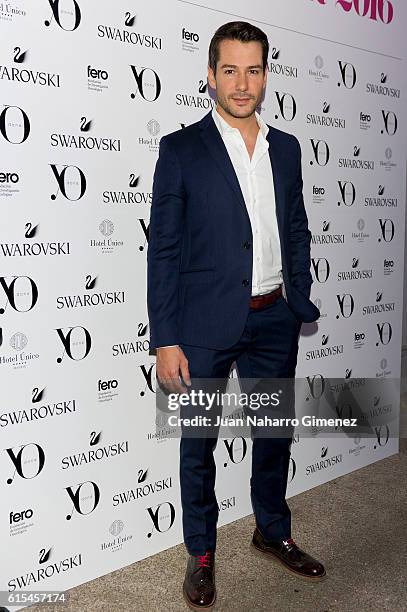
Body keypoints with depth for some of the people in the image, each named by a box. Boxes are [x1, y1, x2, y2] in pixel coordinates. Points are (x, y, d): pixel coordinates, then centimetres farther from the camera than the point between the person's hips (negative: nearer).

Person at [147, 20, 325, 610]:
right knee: (198, 441, 10)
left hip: (274, 321, 5)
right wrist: (166, 341, -12)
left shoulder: (286, 148, 8)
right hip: (206, 324, -4)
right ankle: (201, 554, 31)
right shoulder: (181, 149, -6)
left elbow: (297, 233, 14)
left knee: (275, 430, 18)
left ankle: (273, 532, 41)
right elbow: (163, 250, -9)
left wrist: (300, 305, 8)